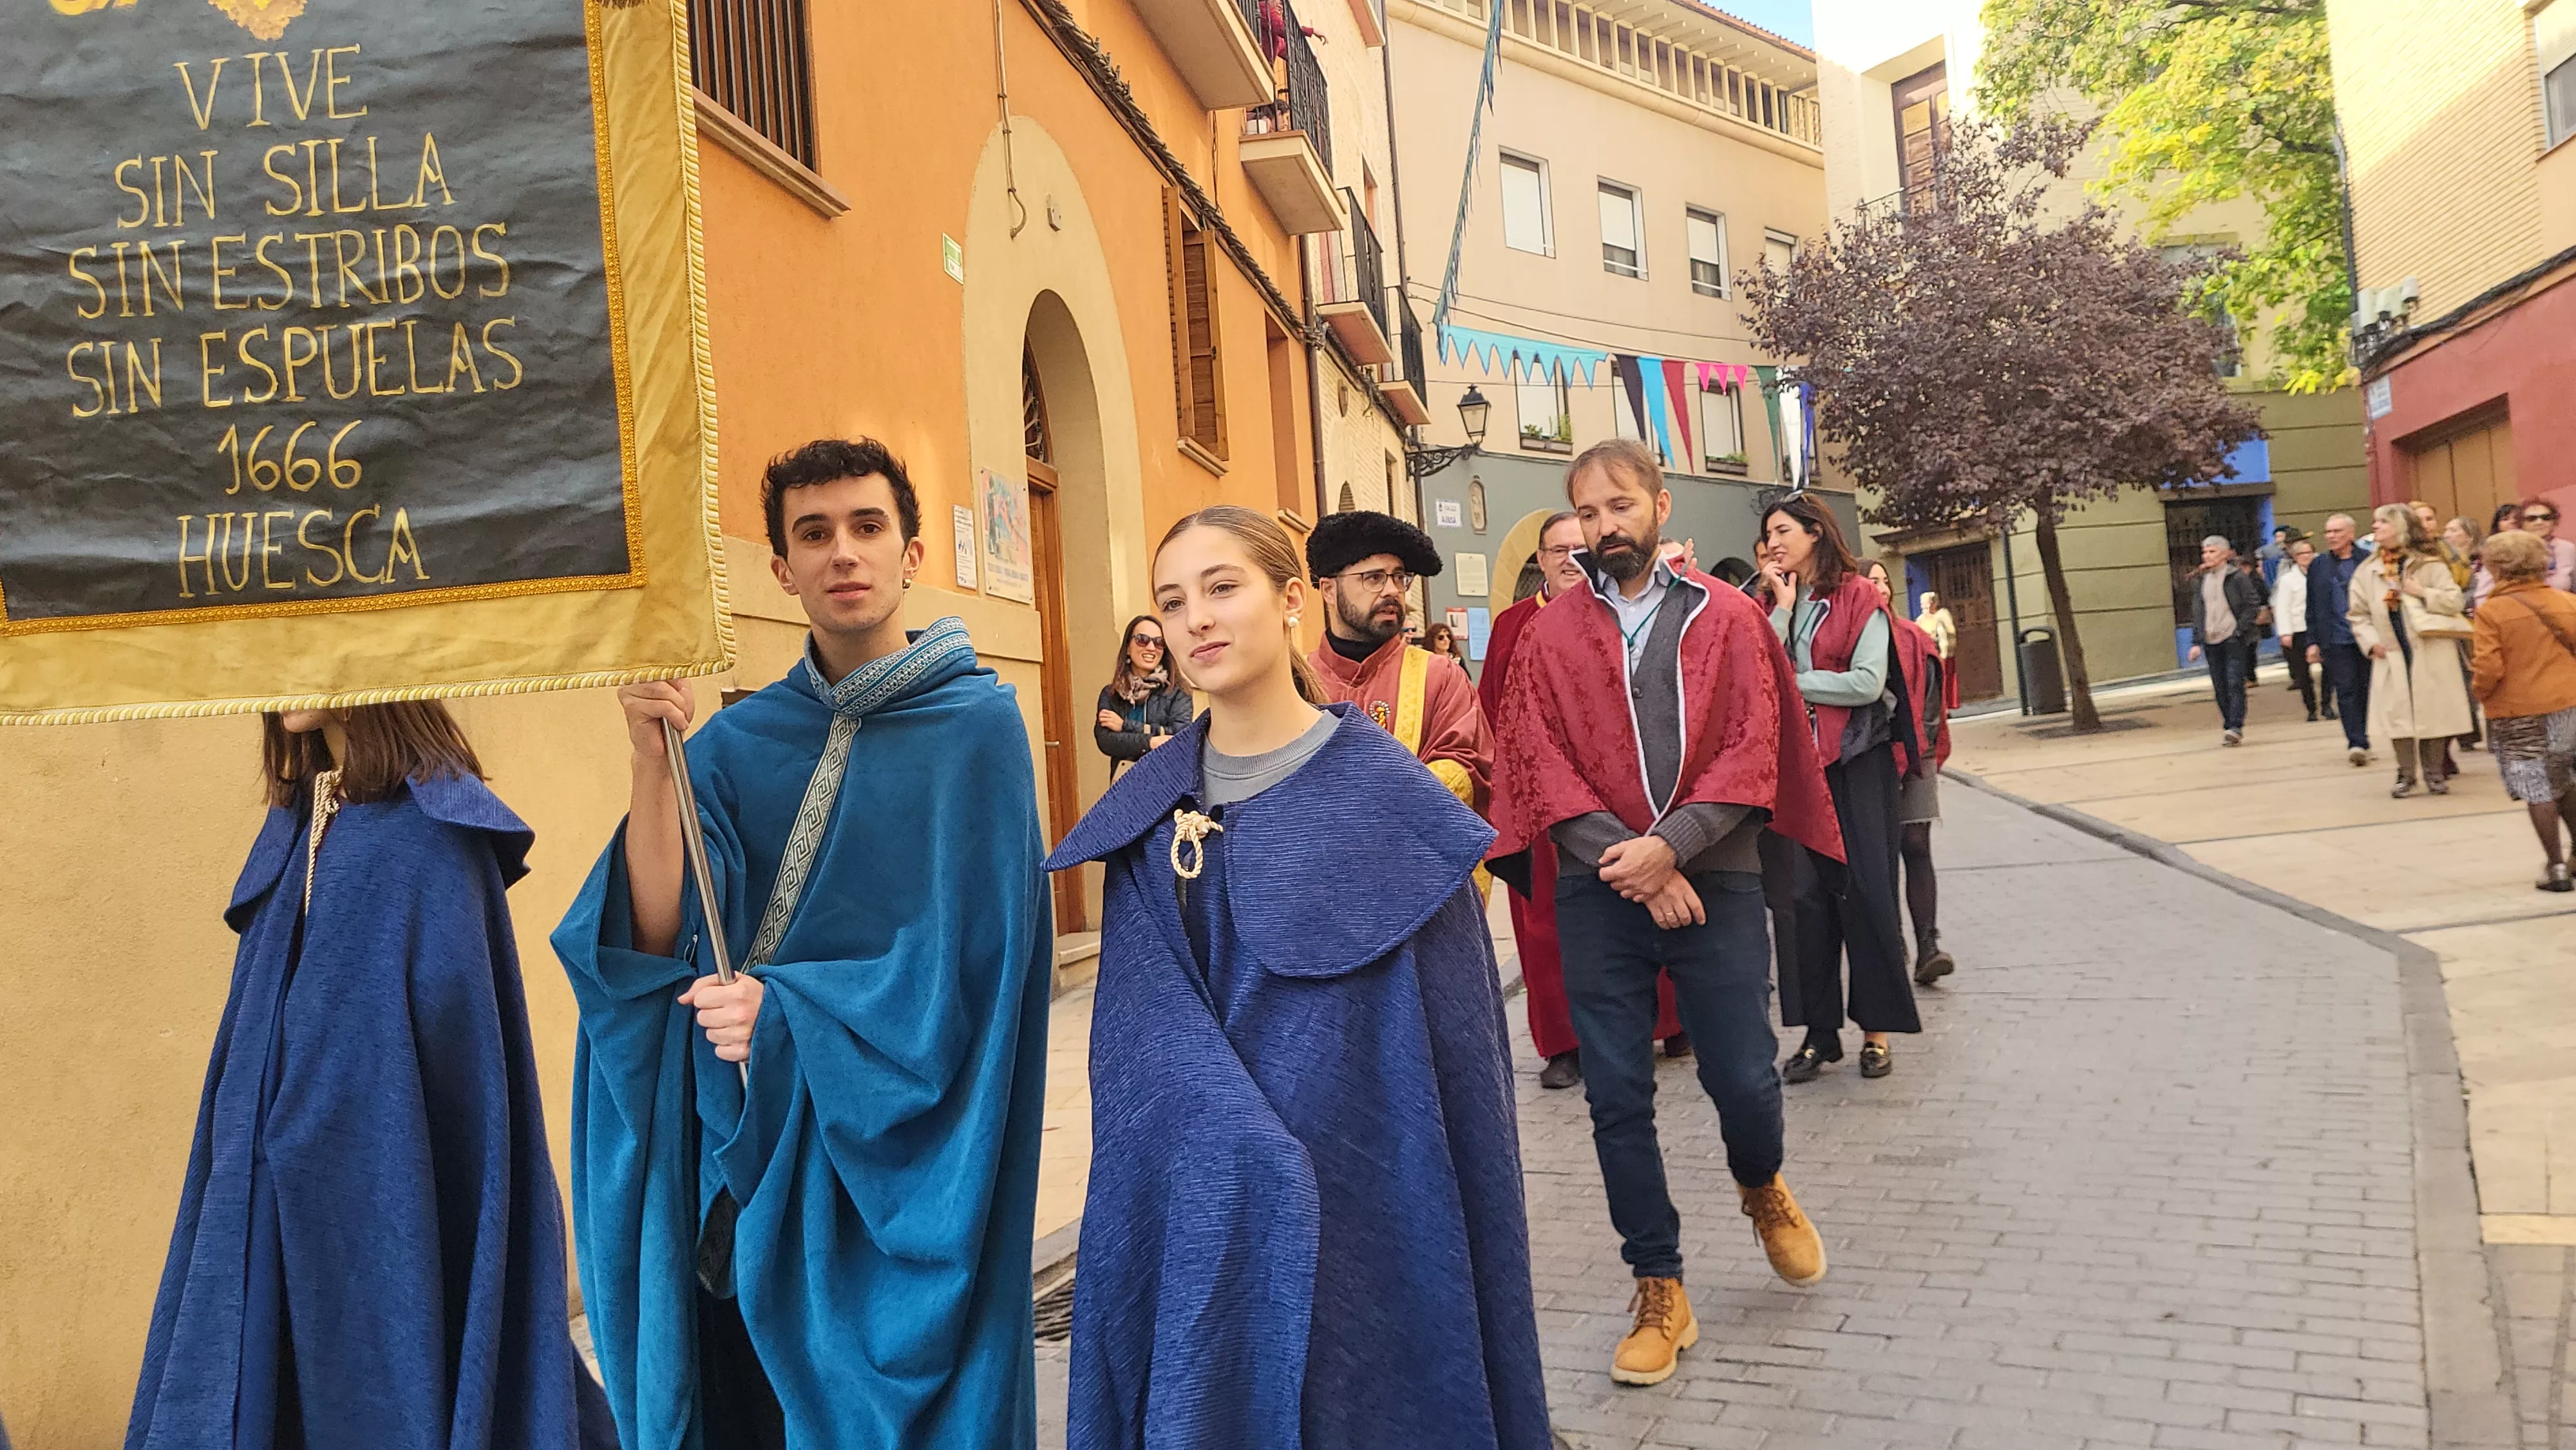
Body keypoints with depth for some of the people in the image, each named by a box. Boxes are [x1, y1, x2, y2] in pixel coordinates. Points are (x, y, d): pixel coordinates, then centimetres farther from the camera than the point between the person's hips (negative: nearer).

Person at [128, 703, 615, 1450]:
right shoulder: (299, 816, 11)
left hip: (399, 1176, -7)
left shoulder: (437, 818, -12)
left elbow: (451, 1007, -14)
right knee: (294, 1382, 11)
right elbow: (272, 1014, 15)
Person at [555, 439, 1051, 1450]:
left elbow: (972, 959, -13)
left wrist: (788, 1014, -19)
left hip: (898, 1163, -3)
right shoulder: (741, 741, 4)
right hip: (738, 1152, 4)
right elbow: (661, 934, -6)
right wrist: (654, 760, -17)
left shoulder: (975, 727, -7)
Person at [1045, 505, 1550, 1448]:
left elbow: (1451, 1035, -7)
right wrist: (1245, 1165, -20)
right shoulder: (1147, 808, 3)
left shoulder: (1381, 788, -7)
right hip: (1196, 1204, 3)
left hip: (1365, 1195, -3)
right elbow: (1145, 1017, -5)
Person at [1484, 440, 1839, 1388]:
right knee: (1618, 1099, 3)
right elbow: (1541, 766, -2)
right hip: (1598, 892, 1)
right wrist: (1628, 858, -13)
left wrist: (1669, 844, -16)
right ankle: (1659, 1294, 18)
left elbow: (1751, 754, -4)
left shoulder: (1726, 620, 3)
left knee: (1744, 1080, 2)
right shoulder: (1549, 637, 4)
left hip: (1714, 882, -1)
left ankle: (1762, 1188, 38)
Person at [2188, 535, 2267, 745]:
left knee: (2235, 684, -11)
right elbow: (2197, 613, 14)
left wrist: (2240, 629, -13)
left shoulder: (2238, 577, -2)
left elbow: (2254, 604, -4)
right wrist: (2196, 642, 8)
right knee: (2220, 688, 5)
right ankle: (2229, 729, 12)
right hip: (2211, 642, 5)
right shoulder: (2200, 581, 13)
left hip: (2234, 640, -5)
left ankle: (2235, 727, -13)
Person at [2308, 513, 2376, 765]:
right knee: (2346, 691, -6)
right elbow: (2313, 608, 8)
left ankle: (2359, 742, 15)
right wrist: (2313, 642, 3)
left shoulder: (2369, 560, 4)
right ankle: (2357, 744, -9)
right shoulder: (2318, 566, 8)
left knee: (2366, 690, 5)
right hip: (2336, 640, 0)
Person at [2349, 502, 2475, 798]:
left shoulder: (2430, 564, -1)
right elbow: (2357, 613, 9)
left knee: (2433, 710, 3)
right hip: (2391, 655, 2)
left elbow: (2454, 600, -5)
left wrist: (2424, 593, -16)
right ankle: (2406, 773, 12)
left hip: (2431, 652, -2)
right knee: (2397, 713, 1)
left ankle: (2434, 772, 15)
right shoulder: (2367, 571, 6)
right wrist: (2371, 641, -3)